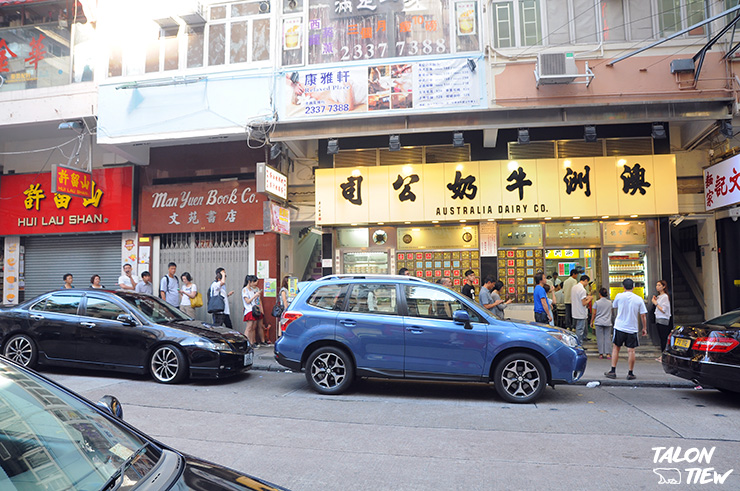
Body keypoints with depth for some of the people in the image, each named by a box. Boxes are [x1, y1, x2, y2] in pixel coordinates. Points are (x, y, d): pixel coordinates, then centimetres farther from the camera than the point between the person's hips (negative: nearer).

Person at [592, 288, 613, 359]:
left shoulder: (597, 302, -6)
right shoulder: (610, 302, 3)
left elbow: (594, 314, -3)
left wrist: (591, 322, 7)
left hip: (599, 323, -2)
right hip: (608, 323, 2)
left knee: (600, 338, 2)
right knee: (607, 338, 6)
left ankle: (601, 354, 2)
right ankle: (608, 354, 3)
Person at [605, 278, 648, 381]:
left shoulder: (619, 296, -4)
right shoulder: (639, 299, 0)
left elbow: (613, 306, 16)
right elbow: (643, 315, 2)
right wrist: (644, 328, 12)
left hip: (619, 327, -1)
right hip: (632, 329, 1)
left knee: (615, 348, 9)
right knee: (631, 350, 4)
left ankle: (613, 371, 8)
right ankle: (630, 373, 8)